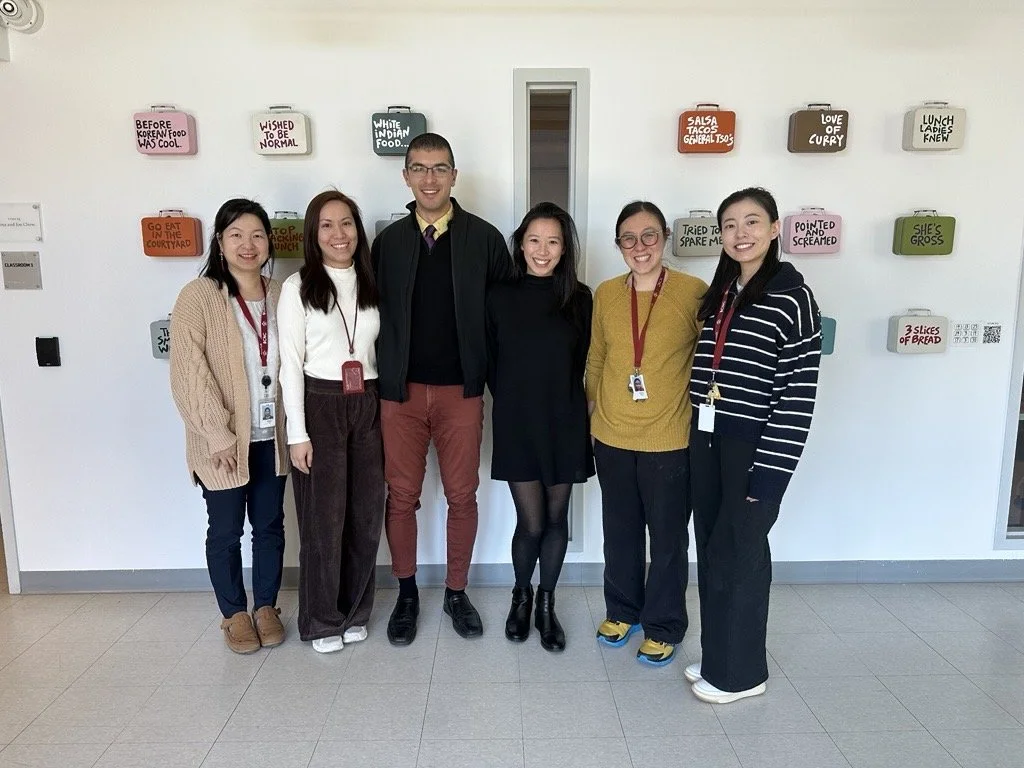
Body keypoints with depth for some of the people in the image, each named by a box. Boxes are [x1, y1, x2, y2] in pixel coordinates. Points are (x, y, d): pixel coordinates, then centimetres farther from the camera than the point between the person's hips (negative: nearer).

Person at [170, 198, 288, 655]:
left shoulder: (280, 295, 4)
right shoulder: (198, 297, -9)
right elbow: (189, 373, -14)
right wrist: (218, 435, -17)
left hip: (271, 436, 4)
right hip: (224, 441, -4)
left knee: (270, 525, 13)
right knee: (225, 531, 10)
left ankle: (266, 607, 31)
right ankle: (235, 613, 28)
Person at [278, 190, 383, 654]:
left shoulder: (371, 285, 9)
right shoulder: (298, 287, -3)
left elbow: (383, 352, 12)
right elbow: (290, 363, -5)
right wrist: (297, 432, -10)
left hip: (368, 407, 4)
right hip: (319, 406, -4)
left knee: (366, 513, 9)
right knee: (324, 516, 4)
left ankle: (355, 611, 27)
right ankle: (322, 620, 22)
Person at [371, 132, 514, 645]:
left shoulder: (484, 239, 0)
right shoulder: (387, 242, 6)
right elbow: (375, 314, 7)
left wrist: (492, 375, 0)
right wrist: (382, 378, 2)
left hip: (461, 390, -1)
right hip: (400, 390, 1)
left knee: (462, 496, 8)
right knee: (401, 496, 8)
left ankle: (456, 593, 27)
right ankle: (407, 594, 28)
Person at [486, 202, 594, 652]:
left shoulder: (580, 299, -1)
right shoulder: (500, 298, -2)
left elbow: (585, 363, 5)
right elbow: (490, 362, 5)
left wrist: (568, 405, 2)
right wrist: (512, 402, 5)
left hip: (565, 424, 1)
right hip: (517, 424, -1)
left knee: (556, 518, 10)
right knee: (531, 522, 2)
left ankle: (546, 604, 30)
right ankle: (521, 595, 30)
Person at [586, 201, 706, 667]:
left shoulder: (694, 292, -10)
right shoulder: (606, 294, 1)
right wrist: (590, 410, 13)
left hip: (670, 440, -3)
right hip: (611, 437, 4)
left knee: (667, 537, 12)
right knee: (620, 531, 18)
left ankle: (663, 626, 32)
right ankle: (622, 611, 40)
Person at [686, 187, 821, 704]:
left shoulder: (793, 297, -10)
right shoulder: (717, 293, 10)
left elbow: (798, 394, -14)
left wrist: (770, 469, -16)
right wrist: (698, 432, 8)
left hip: (755, 445, -6)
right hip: (706, 439, 6)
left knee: (737, 554, 5)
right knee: (710, 551, 14)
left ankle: (739, 671, 24)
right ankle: (716, 656, 32)